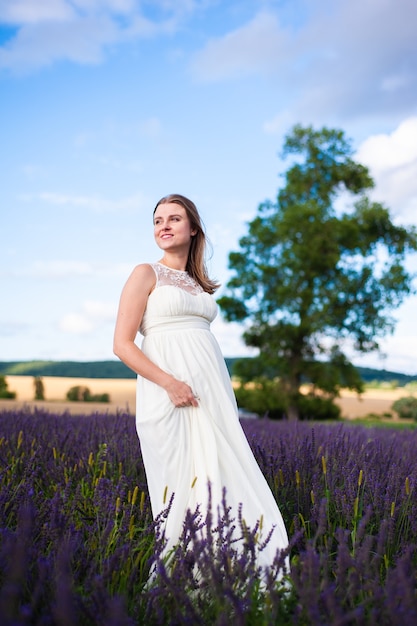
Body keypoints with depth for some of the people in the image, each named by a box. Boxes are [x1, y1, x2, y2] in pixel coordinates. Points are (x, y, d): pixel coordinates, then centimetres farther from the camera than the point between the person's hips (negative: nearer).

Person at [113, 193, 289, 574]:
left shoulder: (199, 283, 20)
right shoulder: (146, 274, 3)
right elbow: (122, 344, -6)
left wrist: (226, 398, 10)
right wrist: (171, 383, -17)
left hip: (213, 391, 6)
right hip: (170, 394, -5)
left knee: (224, 476, 3)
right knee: (181, 483, -3)